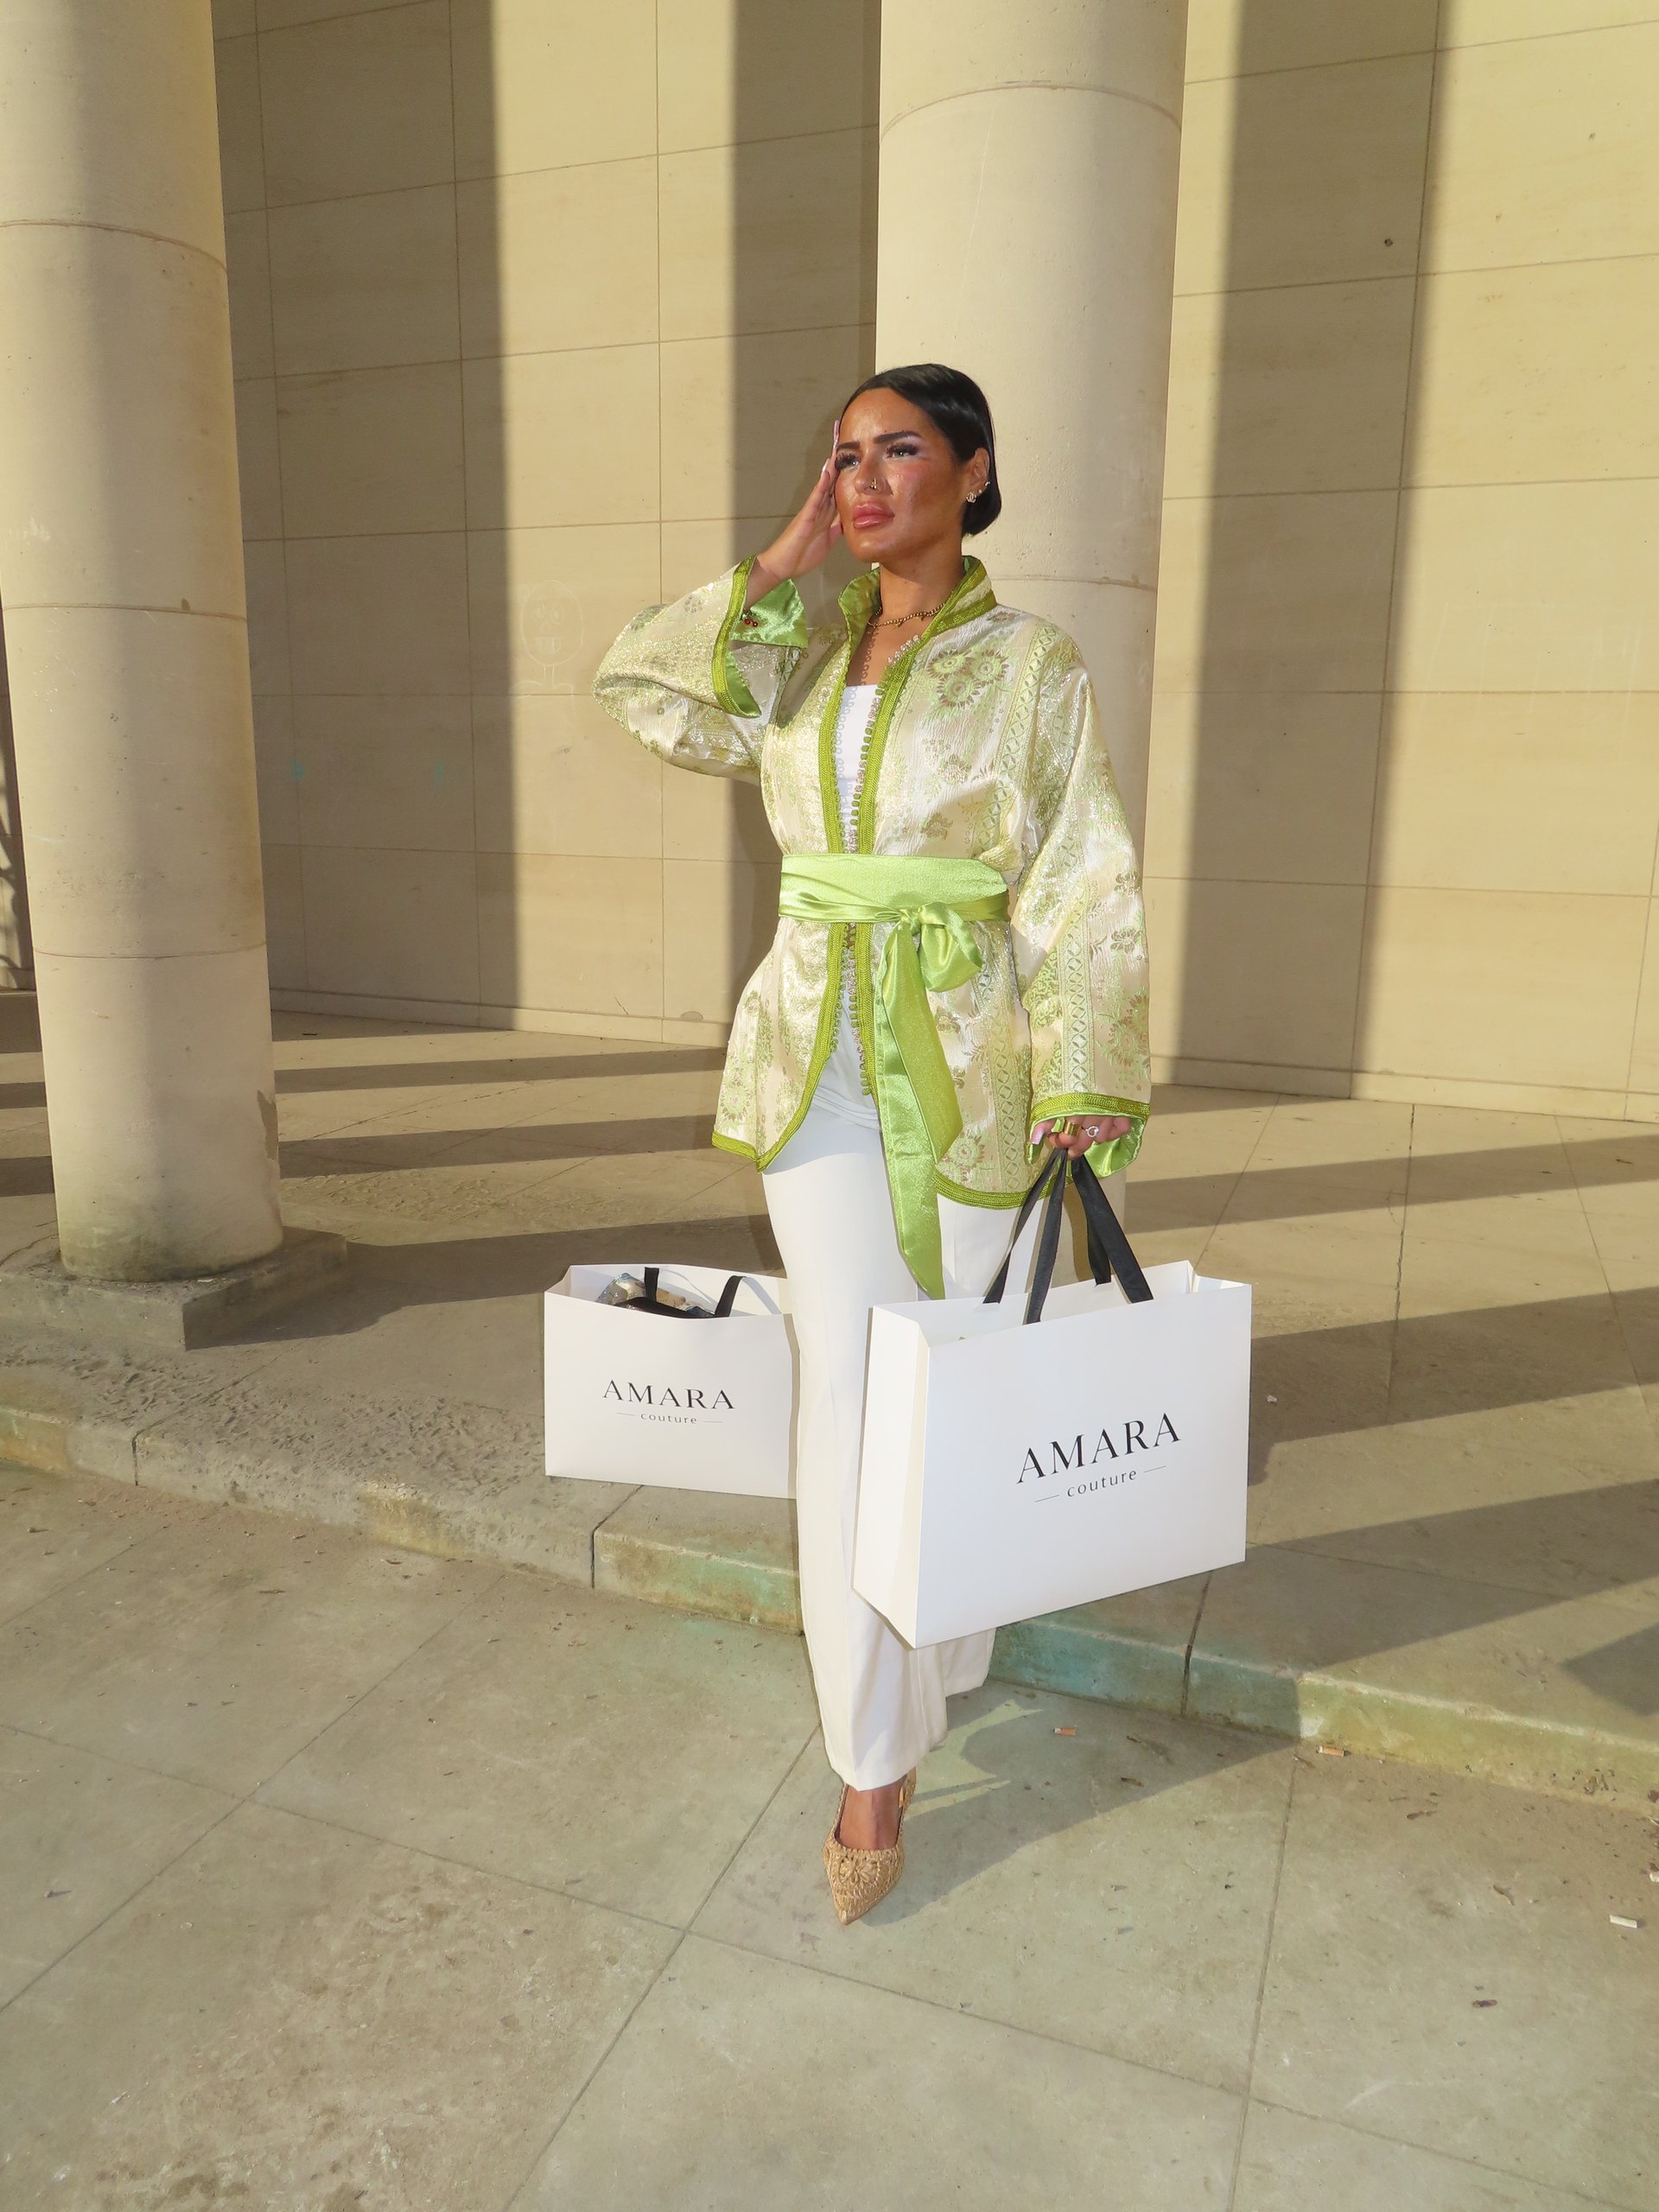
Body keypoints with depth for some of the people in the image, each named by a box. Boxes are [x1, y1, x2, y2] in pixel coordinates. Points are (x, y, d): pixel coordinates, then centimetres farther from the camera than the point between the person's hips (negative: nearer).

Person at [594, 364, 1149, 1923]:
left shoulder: (1030, 666, -1)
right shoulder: (803, 658, 11)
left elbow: (1086, 888, -5)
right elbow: (639, 689, 3)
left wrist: (1088, 1076, -14)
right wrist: (780, 569, -1)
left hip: (968, 1068, -2)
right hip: (818, 1063, 3)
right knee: (848, 1392, 0)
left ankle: (952, 1636, 37)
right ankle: (876, 1763, 16)